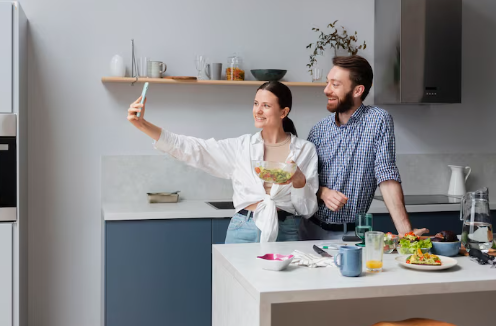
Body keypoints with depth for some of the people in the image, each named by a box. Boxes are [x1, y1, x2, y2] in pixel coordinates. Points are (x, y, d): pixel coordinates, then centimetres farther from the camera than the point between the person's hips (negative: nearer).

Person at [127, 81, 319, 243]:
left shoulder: (305, 150, 2)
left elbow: (308, 210, 3)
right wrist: (143, 124, -15)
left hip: (283, 233, -1)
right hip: (243, 230, 1)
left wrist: (299, 181, -17)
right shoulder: (241, 147, 4)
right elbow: (192, 149, -6)